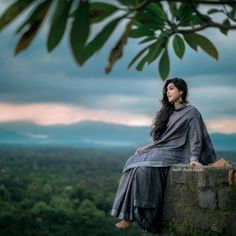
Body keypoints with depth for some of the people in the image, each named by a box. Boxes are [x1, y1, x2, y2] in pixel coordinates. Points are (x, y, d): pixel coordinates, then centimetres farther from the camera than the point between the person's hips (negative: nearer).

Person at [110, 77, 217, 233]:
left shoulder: (191, 112, -1)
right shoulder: (168, 112, 20)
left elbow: (194, 137, -7)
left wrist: (194, 158, -21)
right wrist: (147, 148, 7)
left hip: (177, 153, -7)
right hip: (162, 149, 7)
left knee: (144, 167, -29)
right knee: (133, 162, -17)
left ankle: (133, 215, -26)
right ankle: (129, 212, -23)